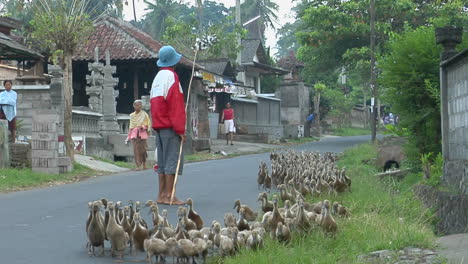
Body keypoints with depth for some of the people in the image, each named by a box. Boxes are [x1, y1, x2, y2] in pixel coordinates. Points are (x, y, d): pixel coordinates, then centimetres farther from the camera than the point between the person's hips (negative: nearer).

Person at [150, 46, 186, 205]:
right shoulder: (171, 77, -11)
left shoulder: (157, 78, 17)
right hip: (170, 126, -9)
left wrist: (156, 125, 20)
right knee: (173, 160, -7)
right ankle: (169, 196, -9)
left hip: (159, 126, 9)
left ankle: (161, 195, 13)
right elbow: (176, 105, -16)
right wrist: (180, 129, -16)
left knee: (162, 161, 11)